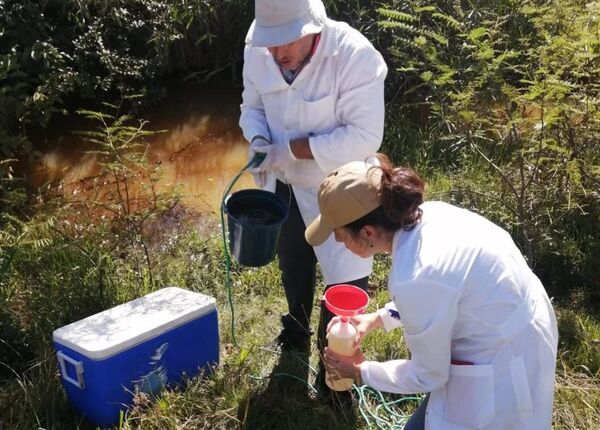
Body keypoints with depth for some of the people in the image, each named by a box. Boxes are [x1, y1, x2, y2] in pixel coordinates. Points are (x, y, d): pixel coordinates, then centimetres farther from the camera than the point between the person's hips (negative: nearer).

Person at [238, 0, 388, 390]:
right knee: (294, 268, 26)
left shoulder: (354, 56, -29)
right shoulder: (258, 51, -15)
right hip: (284, 184, 5)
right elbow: (252, 106, 0)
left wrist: (291, 148, -32)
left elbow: (364, 137, -30)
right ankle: (297, 332, 55)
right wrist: (258, 140, -22)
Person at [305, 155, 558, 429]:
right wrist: (378, 318, 7)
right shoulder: (430, 214, -9)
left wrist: (361, 372, -1)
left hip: (499, 377, -8)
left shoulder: (414, 280, -33)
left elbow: (428, 376, -16)